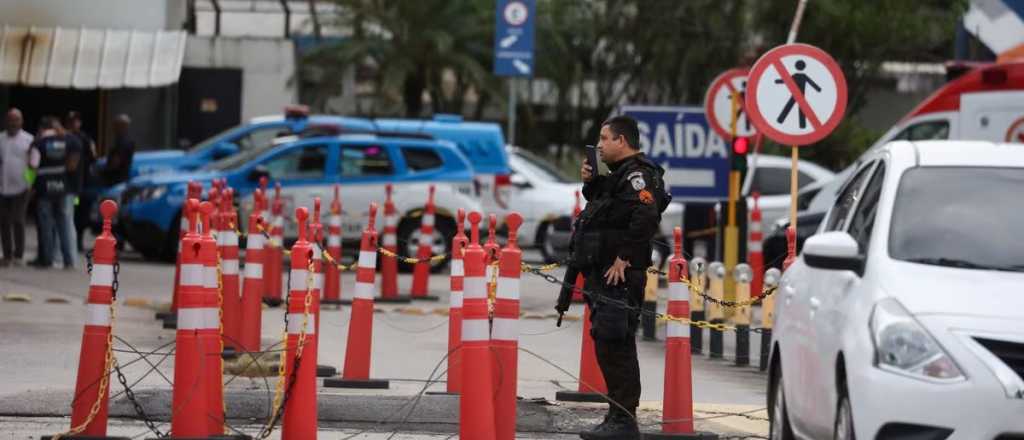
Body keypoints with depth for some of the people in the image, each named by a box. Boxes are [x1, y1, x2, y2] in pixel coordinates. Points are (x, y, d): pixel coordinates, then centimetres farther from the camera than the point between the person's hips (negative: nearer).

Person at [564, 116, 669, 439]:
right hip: (603, 275, 11)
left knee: (615, 347, -12)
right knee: (608, 347, 14)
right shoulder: (620, 175, 20)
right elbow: (601, 204, 34)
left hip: (619, 277, -11)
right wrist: (591, 182, 14)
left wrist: (624, 258, -24)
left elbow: (646, 217, -26)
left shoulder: (637, 175, -12)